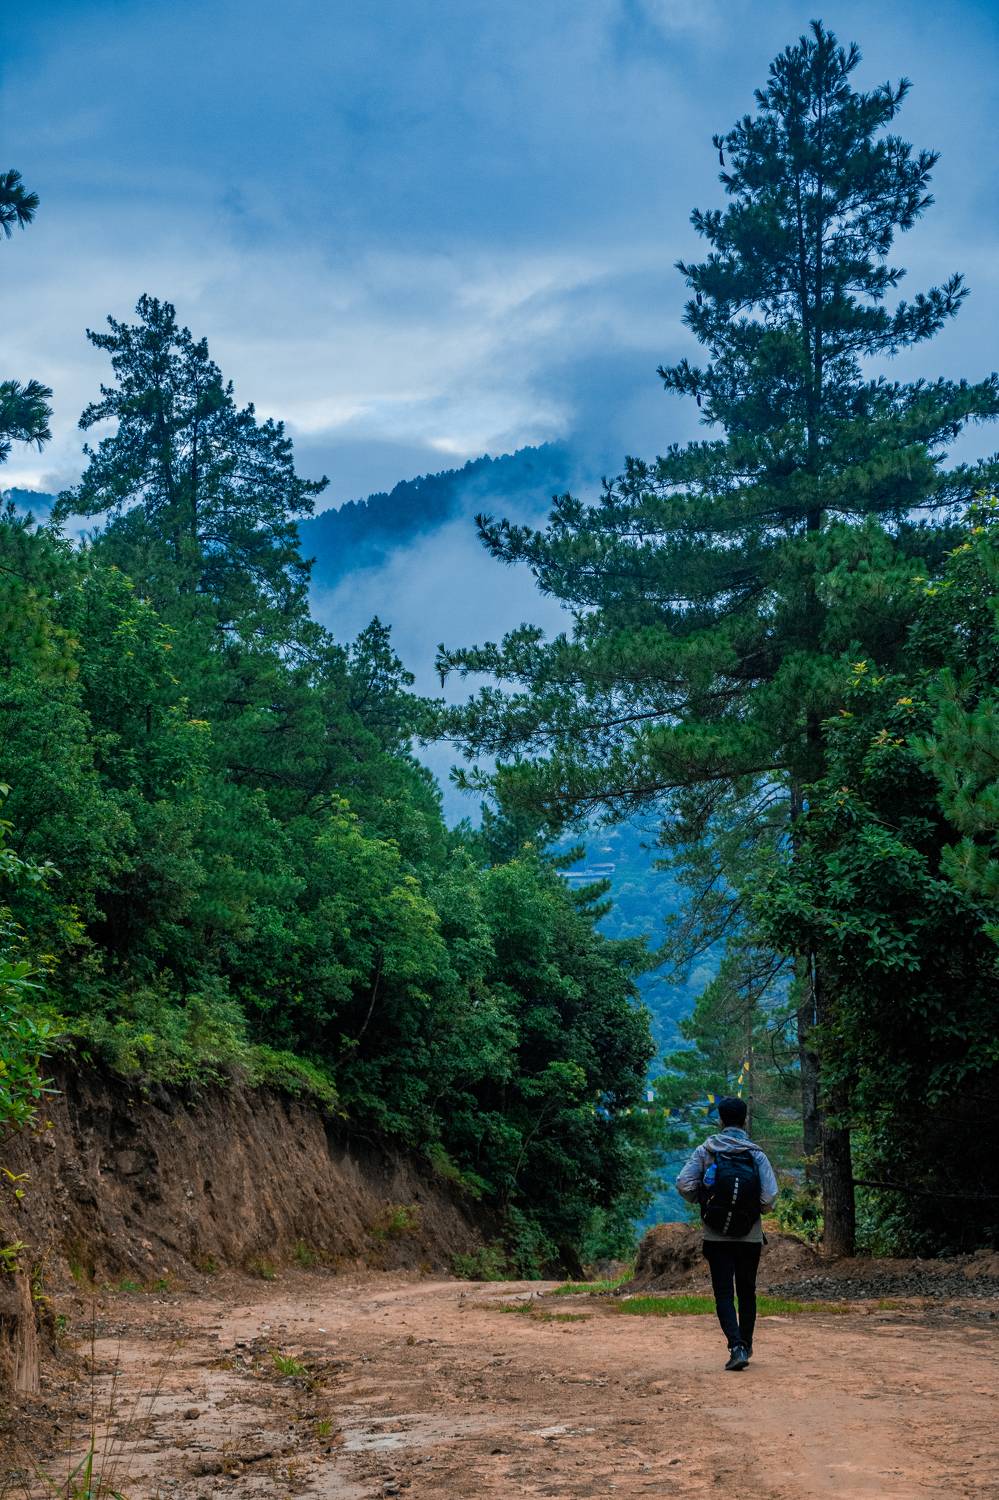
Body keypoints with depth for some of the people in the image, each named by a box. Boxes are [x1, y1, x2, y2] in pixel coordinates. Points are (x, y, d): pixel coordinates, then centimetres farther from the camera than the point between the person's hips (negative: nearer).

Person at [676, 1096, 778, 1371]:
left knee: (724, 1294, 1)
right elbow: (770, 1196, -13)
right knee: (747, 1292, 17)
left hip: (717, 1236, -1)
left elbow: (683, 1185, -11)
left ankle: (736, 1347, -17)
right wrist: (757, 1208, 9)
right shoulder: (756, 1154, -4)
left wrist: (701, 1201, 9)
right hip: (750, 1236, 1)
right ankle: (745, 1346, 25)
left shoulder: (705, 1151, -3)